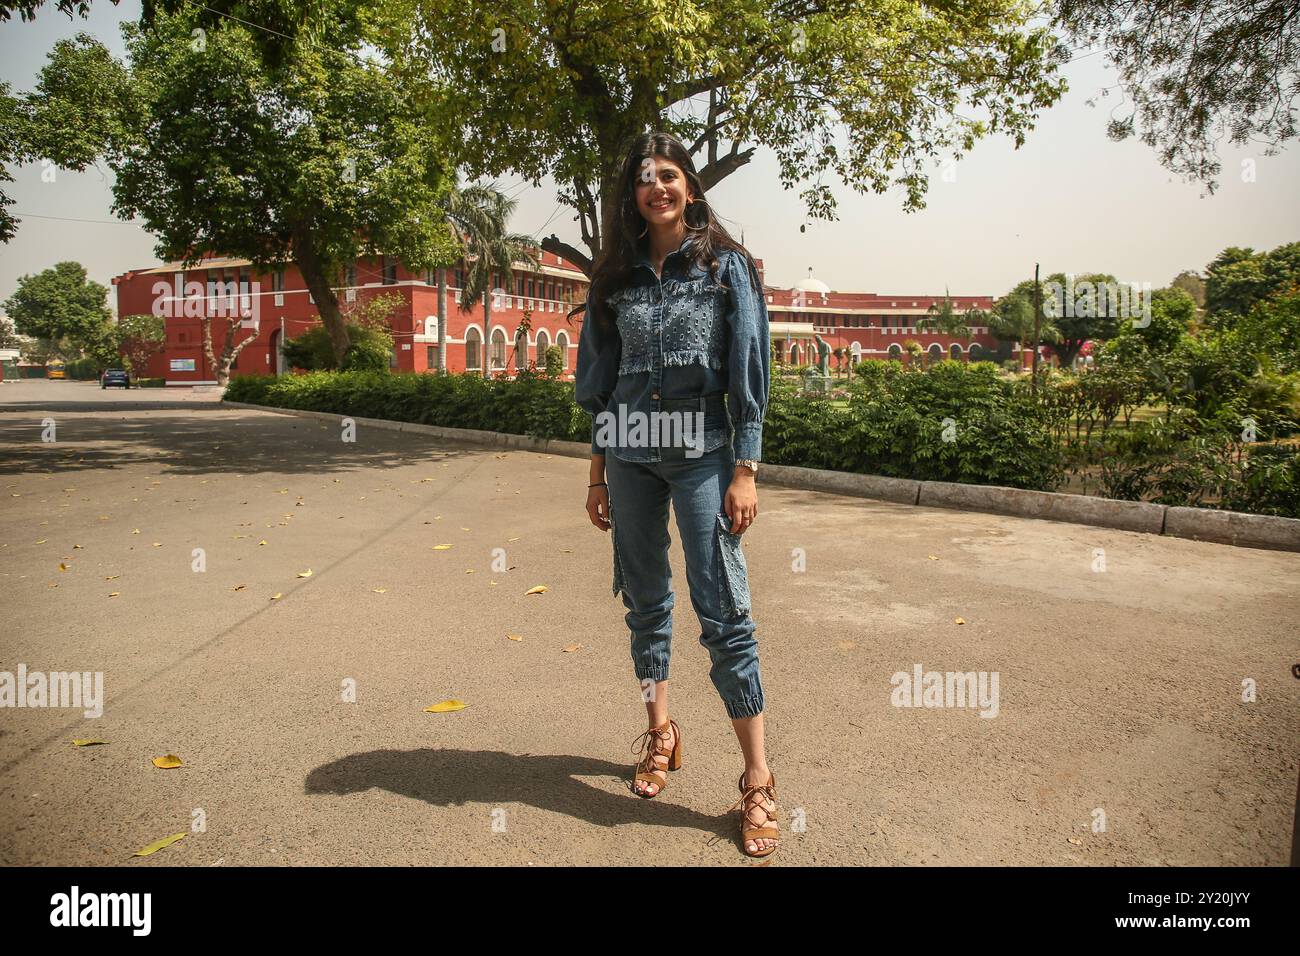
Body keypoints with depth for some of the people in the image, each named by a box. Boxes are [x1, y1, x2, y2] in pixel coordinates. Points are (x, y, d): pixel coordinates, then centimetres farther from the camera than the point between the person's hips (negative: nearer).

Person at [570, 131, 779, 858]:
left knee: (723, 612, -7)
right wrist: (598, 472, 10)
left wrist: (745, 471, -11)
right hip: (631, 455, 4)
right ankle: (662, 735, 29)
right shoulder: (617, 276, 11)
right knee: (646, 600, 11)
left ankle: (759, 781, 3)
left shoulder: (726, 266, 1)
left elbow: (748, 374, -4)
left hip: (701, 453, -4)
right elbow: (602, 382, 12)